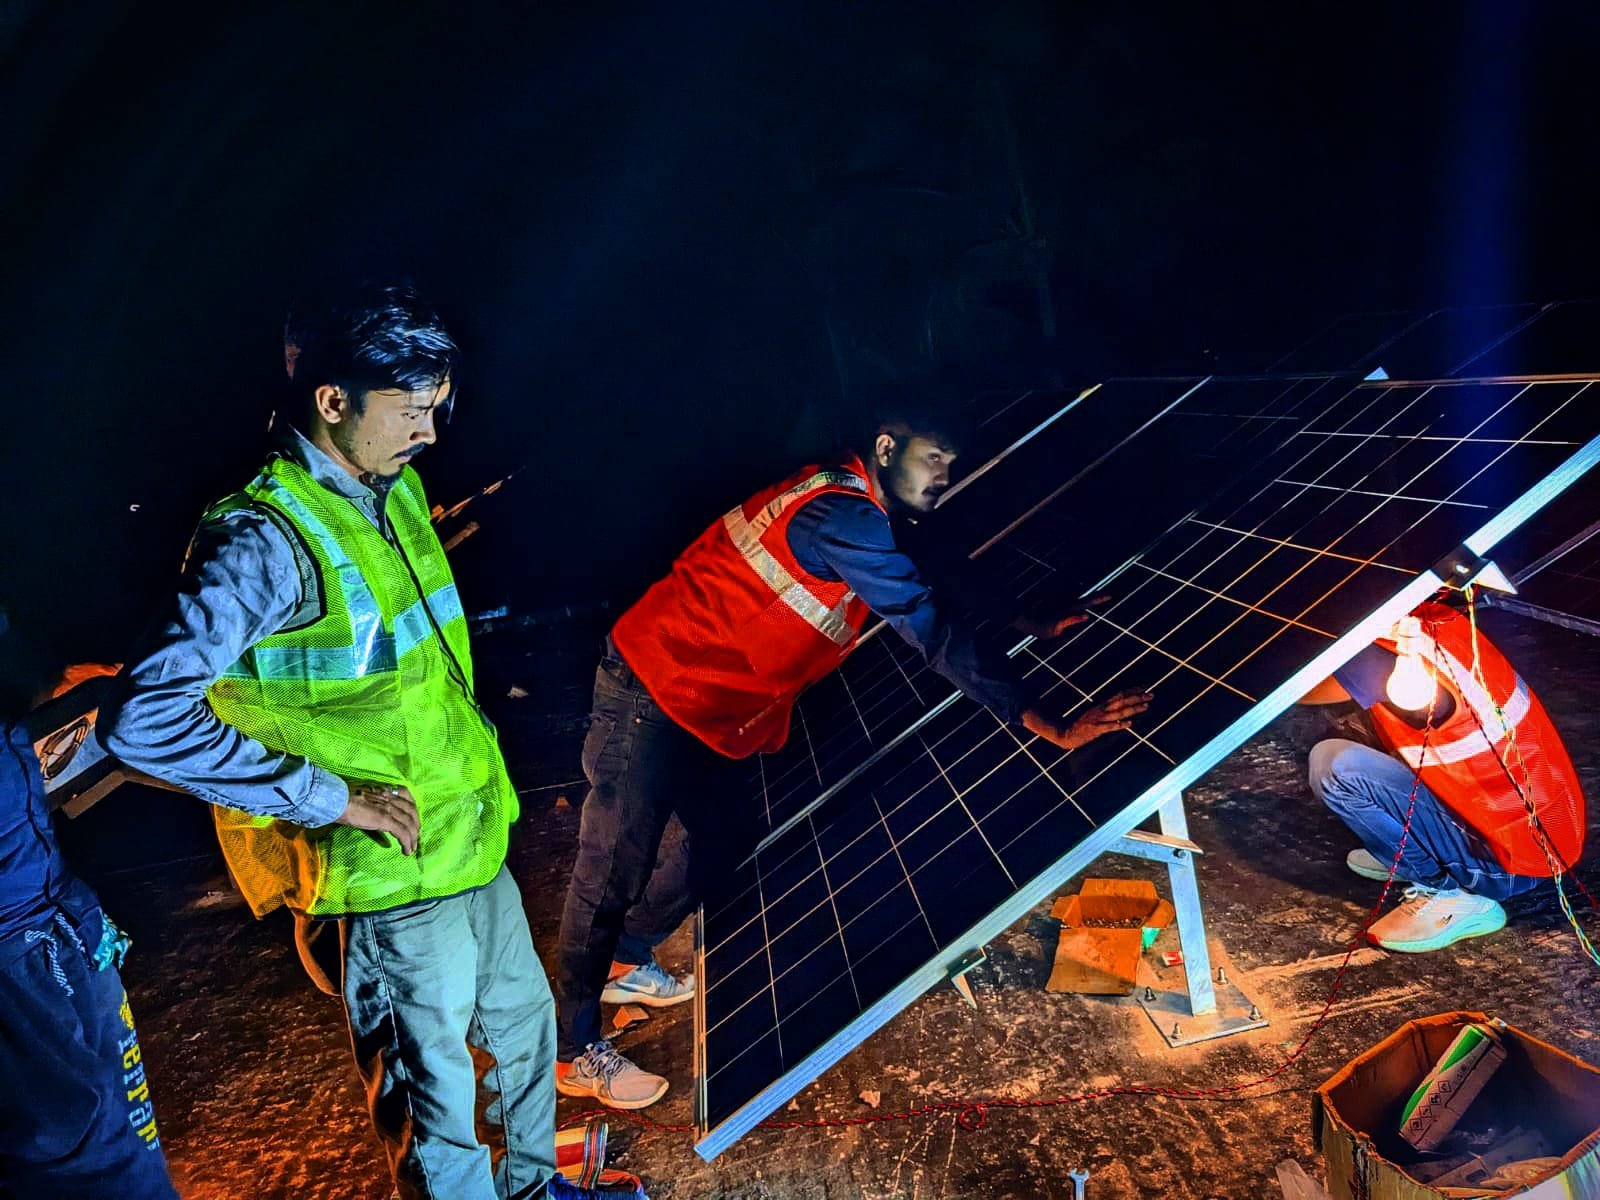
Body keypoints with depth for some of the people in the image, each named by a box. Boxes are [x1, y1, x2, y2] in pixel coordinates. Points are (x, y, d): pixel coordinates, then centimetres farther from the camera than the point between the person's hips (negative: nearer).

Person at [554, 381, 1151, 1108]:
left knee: (719, 838, 22)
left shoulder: (849, 505, 8)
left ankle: (625, 966, 42)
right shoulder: (842, 518, -24)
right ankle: (573, 1052, 15)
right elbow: (934, 634, -29)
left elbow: (936, 591, 20)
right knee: (614, 872, 0)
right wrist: (1049, 726, -29)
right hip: (651, 694, -10)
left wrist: (1034, 626, 15)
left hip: (690, 702, 10)